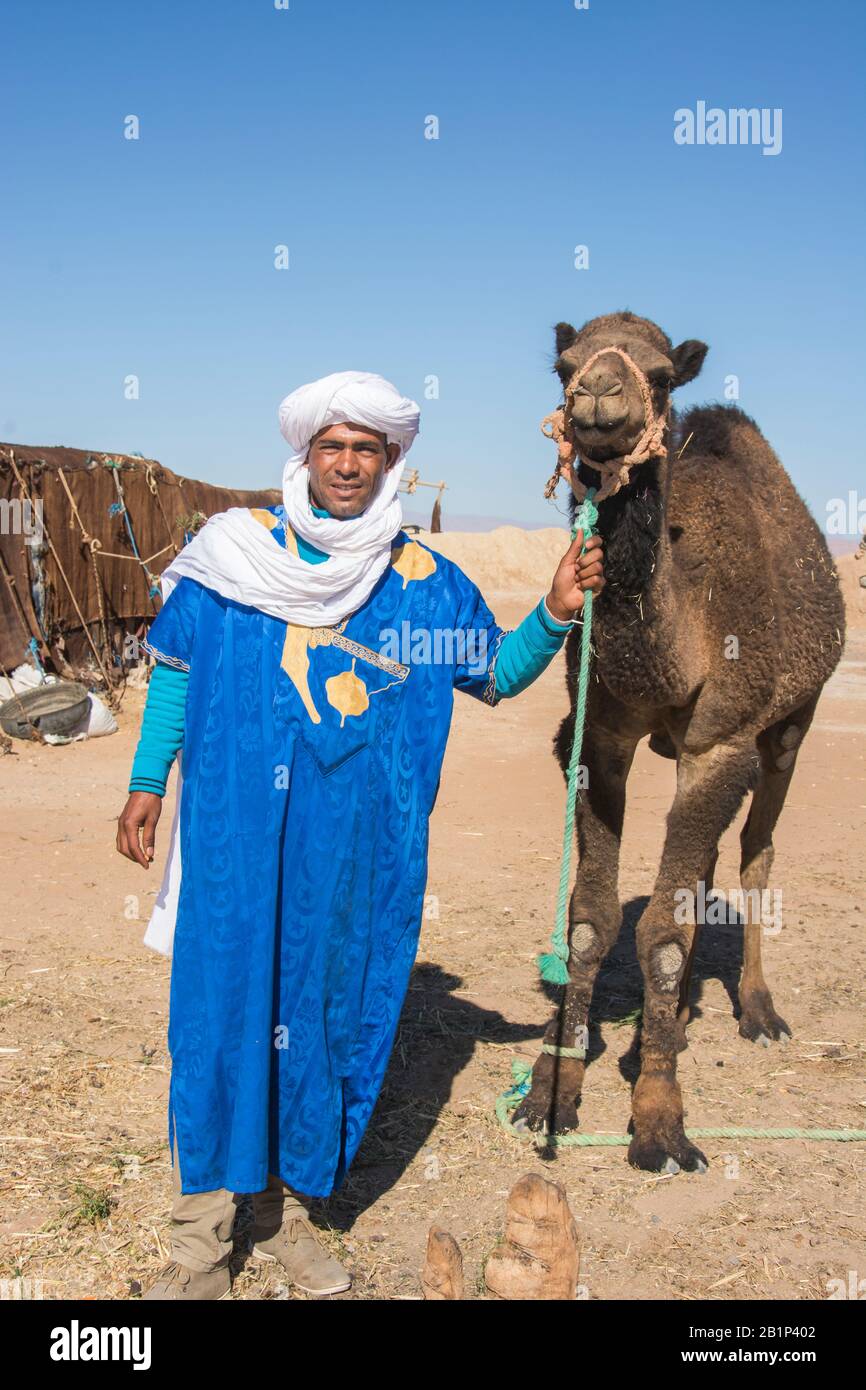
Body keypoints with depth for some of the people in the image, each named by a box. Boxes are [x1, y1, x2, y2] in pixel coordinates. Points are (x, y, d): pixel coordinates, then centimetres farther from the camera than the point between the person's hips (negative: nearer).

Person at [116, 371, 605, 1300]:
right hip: (237, 822, -2)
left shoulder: (425, 582, 8)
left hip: (357, 838, 2)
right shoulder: (237, 550, 4)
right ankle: (200, 1243, 9)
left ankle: (286, 1208, 26)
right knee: (221, 1009, -3)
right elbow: (174, 667, 9)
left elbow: (496, 672, 15)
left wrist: (555, 613, -2)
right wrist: (147, 782, 3)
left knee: (330, 1009, 8)